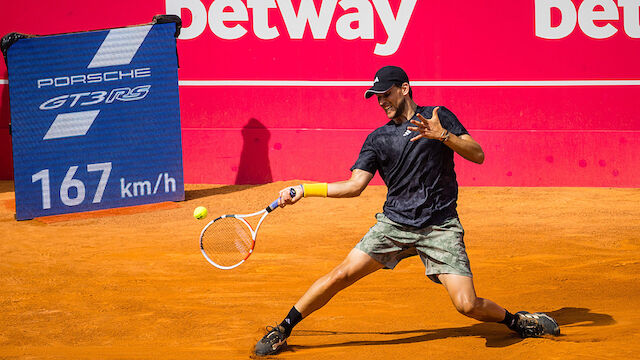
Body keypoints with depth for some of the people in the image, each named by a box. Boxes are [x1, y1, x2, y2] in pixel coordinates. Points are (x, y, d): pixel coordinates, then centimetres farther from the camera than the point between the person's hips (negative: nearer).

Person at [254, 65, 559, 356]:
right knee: (341, 275, -11)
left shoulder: (439, 117, 6)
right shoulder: (377, 139, 10)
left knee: (467, 305, -14)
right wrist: (304, 190, -5)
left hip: (440, 228, -2)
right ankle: (281, 331, 2)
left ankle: (516, 320, 16)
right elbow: (355, 185, 5)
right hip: (394, 224, 2)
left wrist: (443, 136, -18)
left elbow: (478, 155, -2)